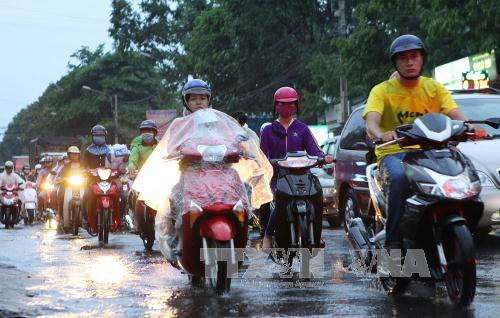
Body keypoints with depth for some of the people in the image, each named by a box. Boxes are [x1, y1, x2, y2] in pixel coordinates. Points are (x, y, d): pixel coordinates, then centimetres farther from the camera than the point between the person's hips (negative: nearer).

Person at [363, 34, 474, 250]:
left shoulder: (434, 88, 12)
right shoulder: (382, 91, 4)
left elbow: (455, 114, -3)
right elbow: (371, 122, -14)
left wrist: (466, 125, -29)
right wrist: (381, 134, -39)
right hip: (393, 153, -2)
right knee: (399, 178, -38)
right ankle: (393, 241, -31)